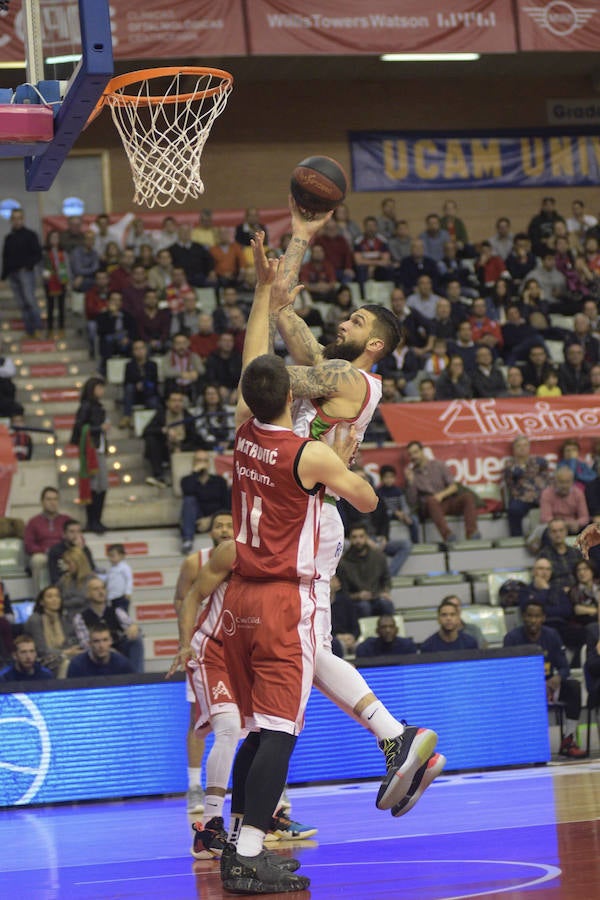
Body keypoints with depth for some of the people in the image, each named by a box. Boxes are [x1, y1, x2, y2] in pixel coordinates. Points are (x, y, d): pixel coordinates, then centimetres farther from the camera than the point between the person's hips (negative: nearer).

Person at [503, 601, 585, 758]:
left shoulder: (551, 636, 3)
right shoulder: (512, 638, -8)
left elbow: (563, 667, 4)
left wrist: (558, 678, -22)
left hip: (548, 682, 4)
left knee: (574, 686, -23)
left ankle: (568, 740, -22)